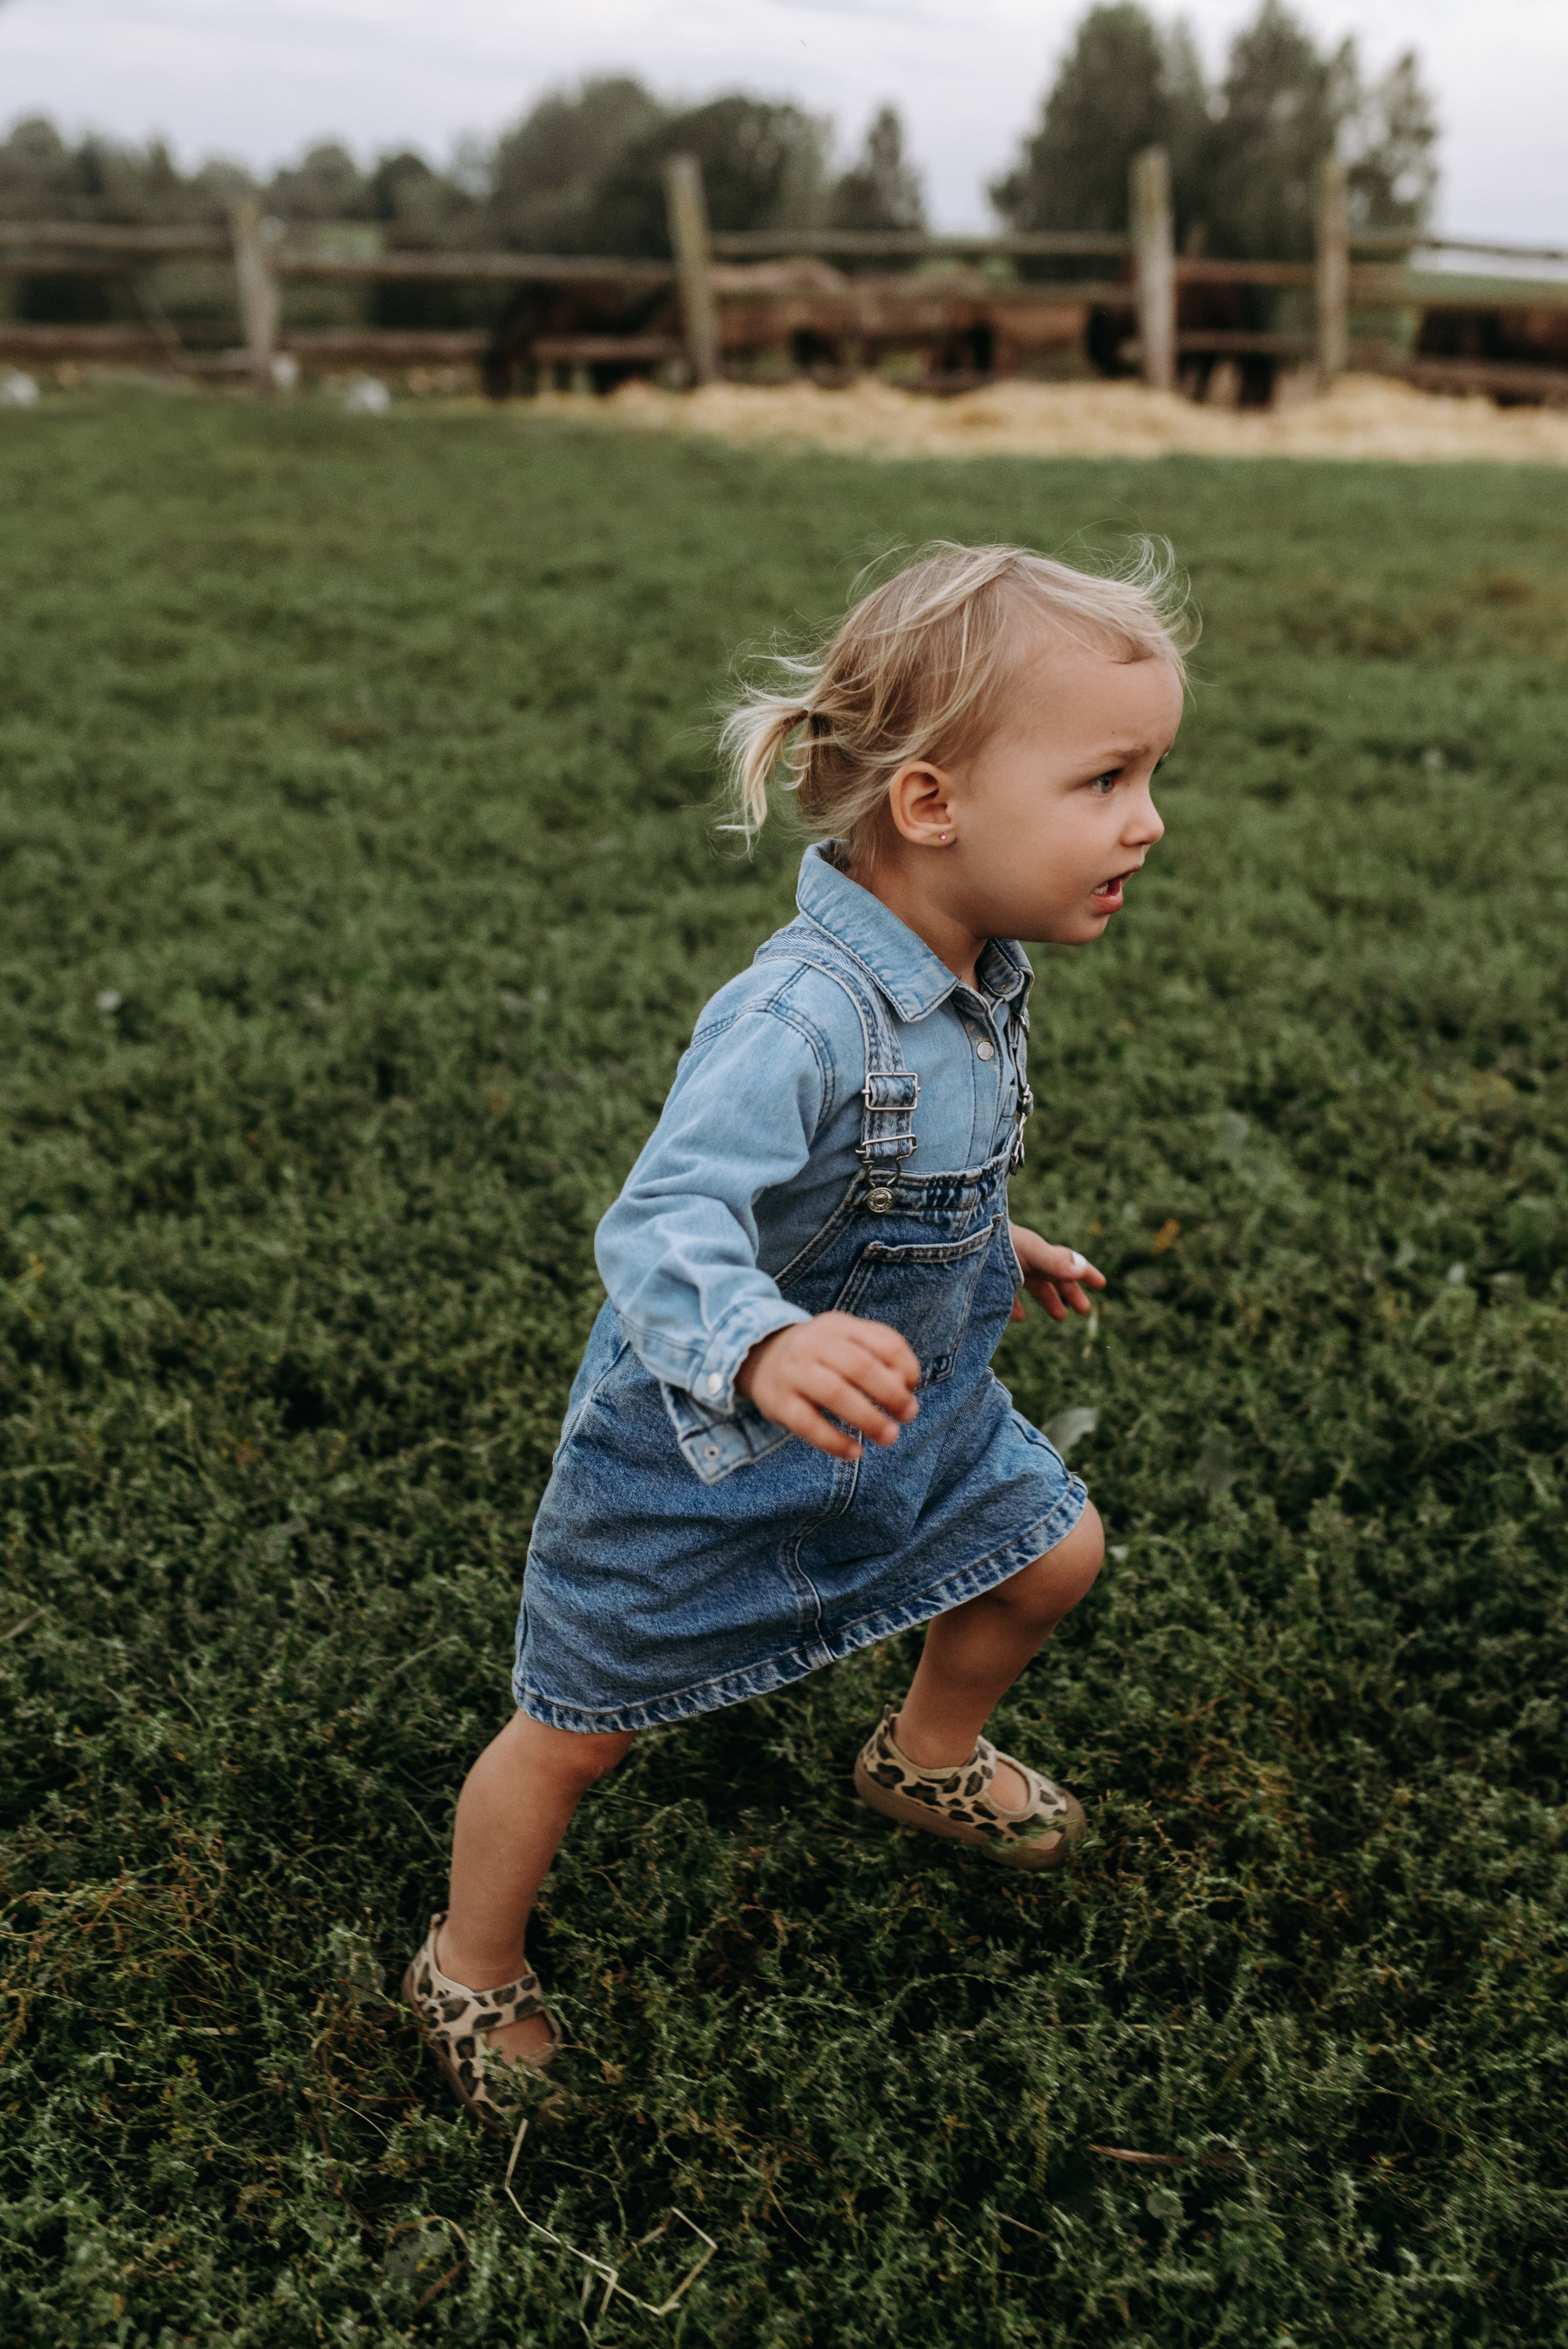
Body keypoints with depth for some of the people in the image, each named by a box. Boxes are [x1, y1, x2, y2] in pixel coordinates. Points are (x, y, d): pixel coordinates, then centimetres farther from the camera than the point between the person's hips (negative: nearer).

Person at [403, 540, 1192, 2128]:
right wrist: (762, 1350, -61)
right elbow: (663, 1224, -44)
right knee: (579, 1727, 10)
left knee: (1049, 1552, 21)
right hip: (704, 1445, -8)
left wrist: (993, 1246, 23)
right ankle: (471, 1972, 39)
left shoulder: (976, 975, -5)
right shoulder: (802, 1017, -36)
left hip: (907, 1396, 8)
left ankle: (928, 1759, 51)